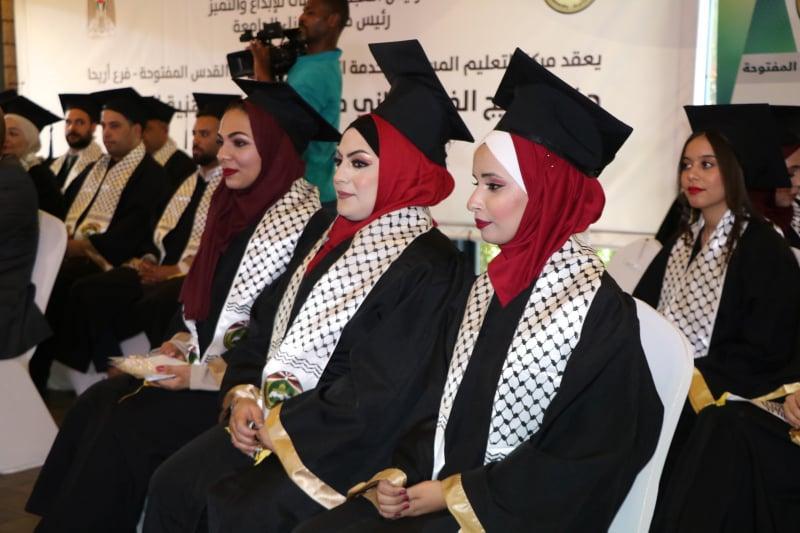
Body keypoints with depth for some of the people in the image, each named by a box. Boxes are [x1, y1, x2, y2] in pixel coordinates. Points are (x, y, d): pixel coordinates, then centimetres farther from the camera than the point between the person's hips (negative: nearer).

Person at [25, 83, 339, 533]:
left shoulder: (307, 223, -19)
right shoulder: (235, 206, 8)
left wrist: (201, 375, -18)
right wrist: (184, 346, 3)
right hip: (209, 361, 8)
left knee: (125, 425, -16)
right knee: (97, 403, -5)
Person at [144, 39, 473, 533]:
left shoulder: (427, 266, -17)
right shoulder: (331, 234, 11)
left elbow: (378, 398, -21)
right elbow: (267, 318, 13)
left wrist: (281, 423, -14)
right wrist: (244, 395, -3)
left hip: (344, 444, -8)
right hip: (270, 416, 8)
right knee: (173, 483, -3)